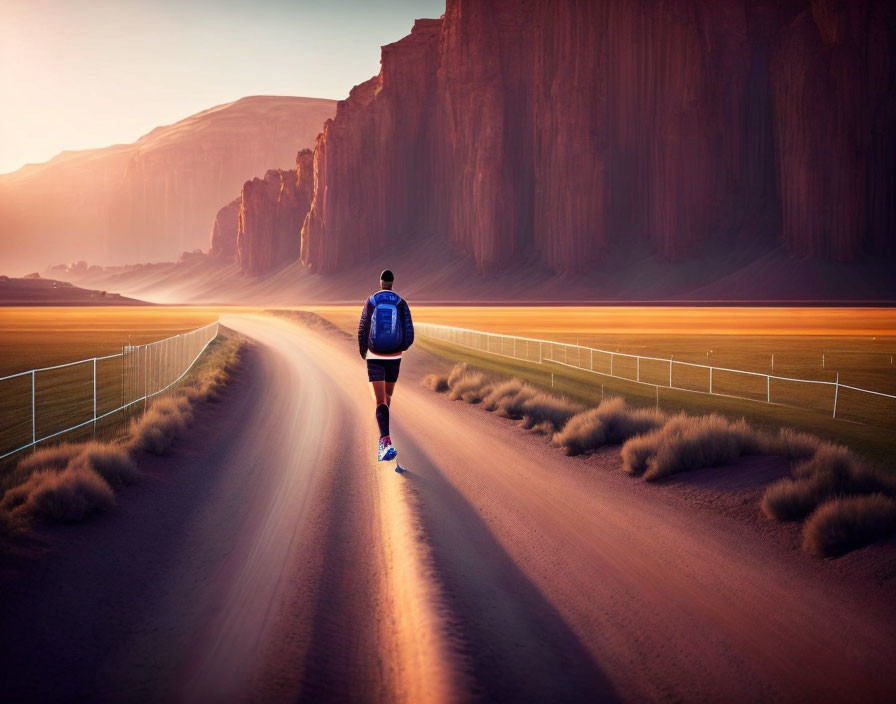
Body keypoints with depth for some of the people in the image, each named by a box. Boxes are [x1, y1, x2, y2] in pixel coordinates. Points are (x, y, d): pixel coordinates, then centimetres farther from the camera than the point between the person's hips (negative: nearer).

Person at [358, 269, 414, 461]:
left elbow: (362, 330, 0)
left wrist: (362, 351, 19)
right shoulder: (401, 303, -2)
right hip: (394, 357, 2)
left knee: (380, 400, -8)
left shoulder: (370, 301, -4)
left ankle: (386, 441, -29)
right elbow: (409, 333, -5)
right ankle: (383, 435, 39)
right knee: (387, 396, 23)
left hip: (374, 357, -2)